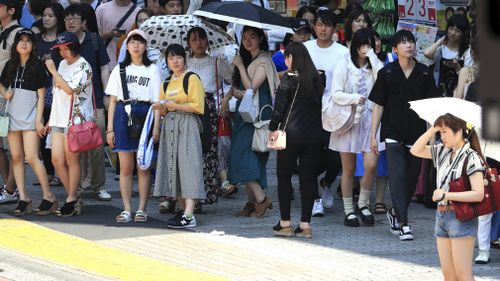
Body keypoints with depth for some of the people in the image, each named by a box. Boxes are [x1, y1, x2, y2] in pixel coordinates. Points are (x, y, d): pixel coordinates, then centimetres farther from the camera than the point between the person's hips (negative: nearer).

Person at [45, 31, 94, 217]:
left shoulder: (83, 66, -7)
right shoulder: (62, 64, 16)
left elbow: (70, 89, -19)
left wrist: (53, 71, -15)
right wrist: (51, 118, 18)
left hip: (75, 119, -7)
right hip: (59, 118, 7)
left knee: (72, 160, -2)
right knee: (57, 160, 2)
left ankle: (71, 200, 6)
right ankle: (74, 198, 12)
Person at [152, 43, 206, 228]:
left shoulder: (192, 79, -1)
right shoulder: (166, 84, 18)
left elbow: (197, 106, -10)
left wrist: (174, 106, -11)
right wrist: (161, 108, -3)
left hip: (187, 127, -7)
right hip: (170, 127, 7)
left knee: (188, 167, -13)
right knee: (172, 167, 2)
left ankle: (189, 216, -20)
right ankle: (183, 210, 8)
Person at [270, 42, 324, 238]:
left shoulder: (289, 78, -8)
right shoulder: (316, 79, 6)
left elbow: (279, 106, -7)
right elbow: (320, 104, 10)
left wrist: (273, 128, 3)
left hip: (291, 133, -4)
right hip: (314, 135, 4)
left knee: (284, 177, 7)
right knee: (308, 178, 6)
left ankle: (285, 223, 5)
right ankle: (305, 224, 3)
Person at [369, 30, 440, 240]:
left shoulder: (424, 74, 2)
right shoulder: (387, 73, -2)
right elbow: (378, 105, 3)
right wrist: (373, 135, 1)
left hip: (416, 134, 2)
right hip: (393, 134, -2)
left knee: (411, 180, 9)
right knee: (397, 177, -12)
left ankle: (395, 213, 31)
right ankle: (403, 223, -13)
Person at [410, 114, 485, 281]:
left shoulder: (471, 157, -12)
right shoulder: (443, 152, 9)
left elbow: (478, 194, -18)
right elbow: (416, 151, 13)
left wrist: (446, 195, -18)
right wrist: (433, 128, 3)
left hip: (461, 217, -7)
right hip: (442, 215, 7)